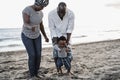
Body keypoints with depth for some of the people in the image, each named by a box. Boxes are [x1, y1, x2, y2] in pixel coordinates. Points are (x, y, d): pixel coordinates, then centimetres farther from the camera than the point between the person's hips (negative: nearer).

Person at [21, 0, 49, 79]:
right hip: (27, 36, -5)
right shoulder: (27, 10, -27)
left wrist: (45, 36, 13)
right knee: (32, 55, -13)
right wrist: (31, 28, -58)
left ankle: (36, 73, 17)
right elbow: (26, 24, -35)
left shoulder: (40, 12, -6)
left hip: (37, 36, 6)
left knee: (38, 55, -2)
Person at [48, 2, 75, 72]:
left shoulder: (71, 14, -24)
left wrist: (68, 40, -19)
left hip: (66, 35, 1)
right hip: (56, 36, 0)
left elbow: (70, 29, -17)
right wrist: (55, 41, -19)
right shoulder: (51, 14, -23)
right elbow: (52, 29, -16)